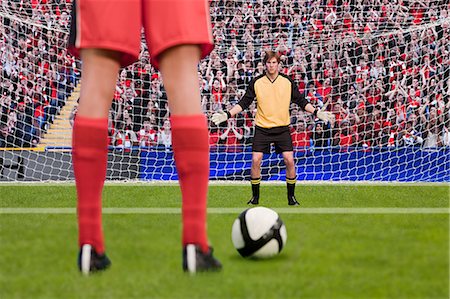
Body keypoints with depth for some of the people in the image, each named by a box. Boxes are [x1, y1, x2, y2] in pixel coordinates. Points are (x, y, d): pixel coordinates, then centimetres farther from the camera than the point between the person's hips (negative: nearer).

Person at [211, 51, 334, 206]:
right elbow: (244, 102, 4)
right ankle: (255, 197, 7)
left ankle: (291, 197, 6)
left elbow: (301, 101, 7)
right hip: (262, 128, 0)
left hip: (282, 128, 0)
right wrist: (227, 114, -6)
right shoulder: (256, 82, 0)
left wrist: (317, 112, -4)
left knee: (289, 160, -9)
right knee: (256, 160, -8)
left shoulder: (288, 82, 1)